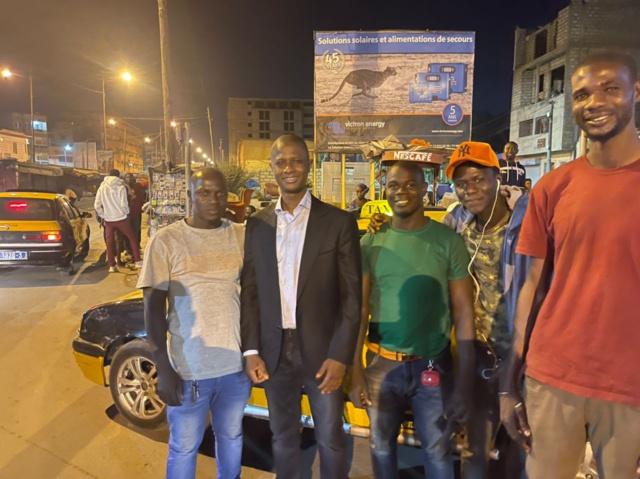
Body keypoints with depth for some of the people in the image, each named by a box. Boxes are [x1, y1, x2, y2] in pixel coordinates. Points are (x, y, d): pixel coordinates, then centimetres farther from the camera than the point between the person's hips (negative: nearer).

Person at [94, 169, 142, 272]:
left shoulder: (102, 187, 3)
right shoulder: (121, 187, -6)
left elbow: (97, 206, -1)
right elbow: (124, 204, -14)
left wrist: (103, 215, 11)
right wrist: (126, 212, 5)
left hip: (108, 220, 3)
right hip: (121, 218, -2)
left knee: (110, 242, 9)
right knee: (132, 238, 11)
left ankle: (111, 266, 8)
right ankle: (137, 261, 10)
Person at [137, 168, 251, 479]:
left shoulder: (241, 237, 1)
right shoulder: (166, 241, -7)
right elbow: (154, 307, -7)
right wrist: (163, 368, -10)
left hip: (236, 364, 3)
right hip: (189, 369, -2)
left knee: (231, 436, 22)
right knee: (184, 448, 14)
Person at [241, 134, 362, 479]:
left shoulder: (339, 222, -6)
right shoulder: (257, 225, 3)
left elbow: (352, 296, -7)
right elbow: (250, 291, 4)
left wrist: (340, 356, -12)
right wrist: (251, 350, -1)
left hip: (322, 350, -2)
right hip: (274, 351, 3)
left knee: (330, 440, 14)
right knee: (283, 438, 20)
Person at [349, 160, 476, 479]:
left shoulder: (448, 241, -7)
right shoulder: (371, 243, -2)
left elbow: (463, 311, -6)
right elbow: (360, 308, 0)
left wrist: (465, 382, -10)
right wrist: (355, 371, -3)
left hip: (433, 364, -1)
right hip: (381, 363, 2)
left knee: (437, 450, 14)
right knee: (381, 446, 18)